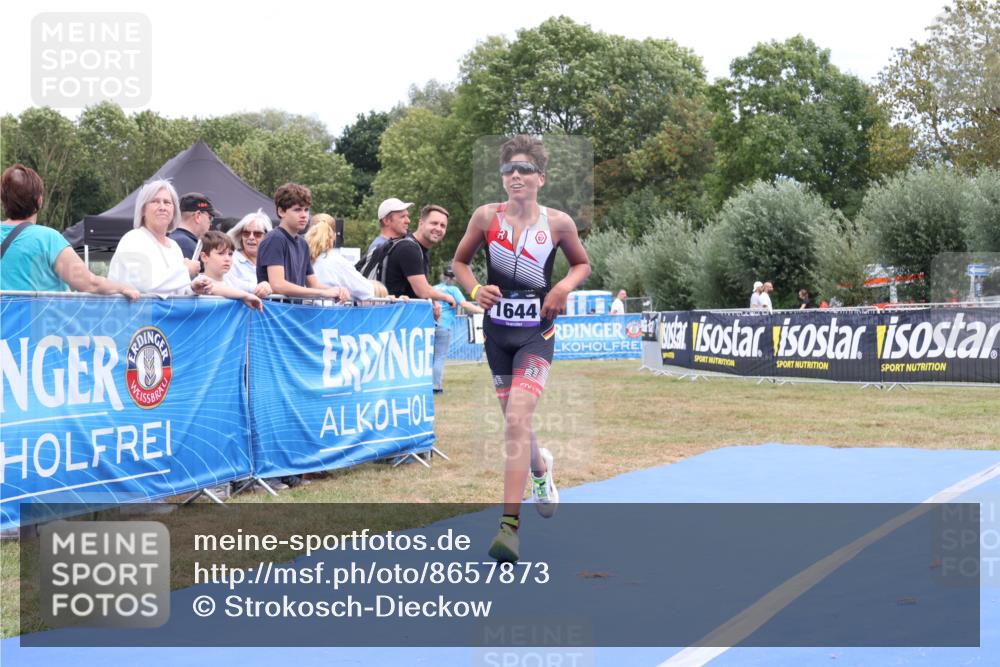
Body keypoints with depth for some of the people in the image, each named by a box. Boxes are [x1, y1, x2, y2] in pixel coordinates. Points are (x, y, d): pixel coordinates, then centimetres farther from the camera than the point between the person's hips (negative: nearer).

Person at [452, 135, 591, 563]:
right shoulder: (486, 217, -3)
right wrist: (475, 289, -10)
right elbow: (459, 262, 9)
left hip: (536, 333, -3)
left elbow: (582, 264, 12)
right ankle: (541, 468, 50)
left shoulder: (558, 223, -5)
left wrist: (565, 286, -9)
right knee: (515, 423, 14)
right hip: (497, 330, 3)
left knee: (517, 421, -18)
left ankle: (509, 524, -18)